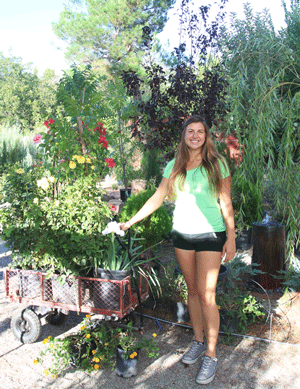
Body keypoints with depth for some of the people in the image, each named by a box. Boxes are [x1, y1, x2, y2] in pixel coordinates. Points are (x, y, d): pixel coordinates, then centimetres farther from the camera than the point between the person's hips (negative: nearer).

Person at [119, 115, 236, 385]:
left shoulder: (217, 164, -2)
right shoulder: (174, 167, 6)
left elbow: (226, 203, -2)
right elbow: (157, 198, 9)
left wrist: (231, 238, -5)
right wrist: (131, 222, 6)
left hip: (210, 234, -3)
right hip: (182, 234, 4)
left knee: (206, 294, -5)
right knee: (192, 290, 12)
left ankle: (211, 355, 10)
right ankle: (198, 342, 29)